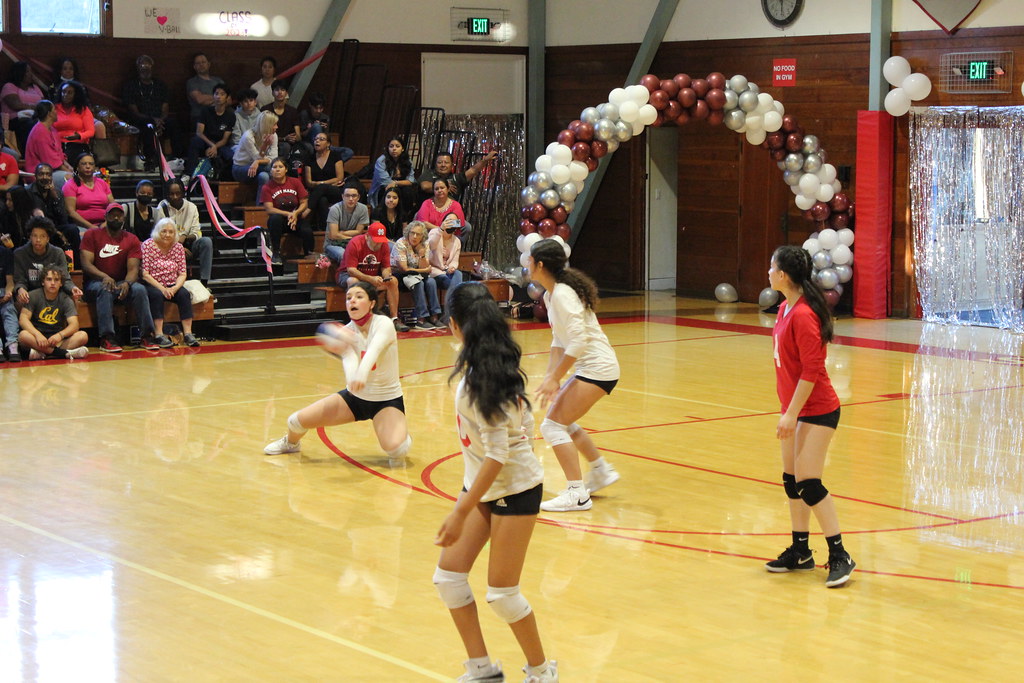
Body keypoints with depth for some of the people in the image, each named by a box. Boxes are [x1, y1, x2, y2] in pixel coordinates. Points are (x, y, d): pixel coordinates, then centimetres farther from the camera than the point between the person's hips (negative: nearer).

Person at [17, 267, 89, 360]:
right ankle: (65, 353, -35)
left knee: (83, 336, -21)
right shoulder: (33, 296, -2)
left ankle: (41, 353, -34)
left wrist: (60, 335, -31)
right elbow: (23, 319, -13)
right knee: (23, 335, -34)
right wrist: (37, 334, -31)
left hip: (57, 340, 2)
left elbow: (74, 325, -9)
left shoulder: (65, 299, 2)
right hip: (37, 338, -2)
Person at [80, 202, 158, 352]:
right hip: (95, 282, -2)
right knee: (105, 290, -37)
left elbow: (133, 269, -4)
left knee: (140, 289, -28)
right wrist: (104, 277, -28)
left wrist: (127, 283, -27)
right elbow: (86, 264, -9)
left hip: (121, 283, 2)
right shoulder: (92, 235, 1)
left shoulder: (132, 240, 6)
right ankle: (106, 338, -41)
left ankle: (146, 336, -25)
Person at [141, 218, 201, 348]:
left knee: (184, 294, -24)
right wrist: (162, 288, -22)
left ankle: (188, 333, -27)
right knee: (157, 295, -34)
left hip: (171, 286, 4)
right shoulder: (147, 245, -8)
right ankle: (158, 335, -36)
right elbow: (145, 274, -13)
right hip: (152, 285, -4)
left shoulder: (178, 247, 6)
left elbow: (182, 274, 3)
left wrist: (175, 287, -18)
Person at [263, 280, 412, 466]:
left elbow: (374, 350, -41)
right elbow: (349, 361, -30)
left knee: (395, 448, -32)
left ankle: (403, 438, 7)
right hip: (355, 396, 4)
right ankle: (291, 442, 36)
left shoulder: (383, 324, -20)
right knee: (297, 420, -2)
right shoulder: (346, 332, -10)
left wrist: (362, 374, -62)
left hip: (387, 401, -4)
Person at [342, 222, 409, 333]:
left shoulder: (384, 245, -7)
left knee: (393, 281, -16)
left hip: (373, 276, 5)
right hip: (350, 274, -5)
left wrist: (387, 276, -27)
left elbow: (386, 267, -2)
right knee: (353, 282, -39)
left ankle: (394, 319, -15)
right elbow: (351, 269, -28)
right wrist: (370, 279, -40)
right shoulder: (355, 243, -24)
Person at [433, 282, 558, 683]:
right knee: (448, 575, 4)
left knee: (501, 592, -2)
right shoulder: (497, 363, 0)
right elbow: (523, 423, 12)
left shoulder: (483, 380, -26)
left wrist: (460, 515, -26)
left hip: (514, 490, -9)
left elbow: (496, 455, -27)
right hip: (481, 485, 9)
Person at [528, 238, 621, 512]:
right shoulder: (550, 295, 10)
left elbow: (579, 340, -26)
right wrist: (551, 375, 3)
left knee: (553, 425, -12)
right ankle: (602, 471, 33)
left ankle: (576, 494, -11)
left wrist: (555, 378, -21)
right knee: (561, 422, 22)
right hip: (589, 367, 10)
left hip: (597, 369, -10)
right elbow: (559, 340, 14)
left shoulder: (563, 294, -20)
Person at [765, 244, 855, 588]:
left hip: (817, 410, -10)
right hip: (796, 408, 10)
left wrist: (791, 413, -21)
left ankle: (839, 556, -2)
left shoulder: (803, 315, -21)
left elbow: (812, 370, -23)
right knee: (792, 480, 13)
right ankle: (800, 551, 23)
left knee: (808, 483, -10)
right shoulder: (786, 309, 8)